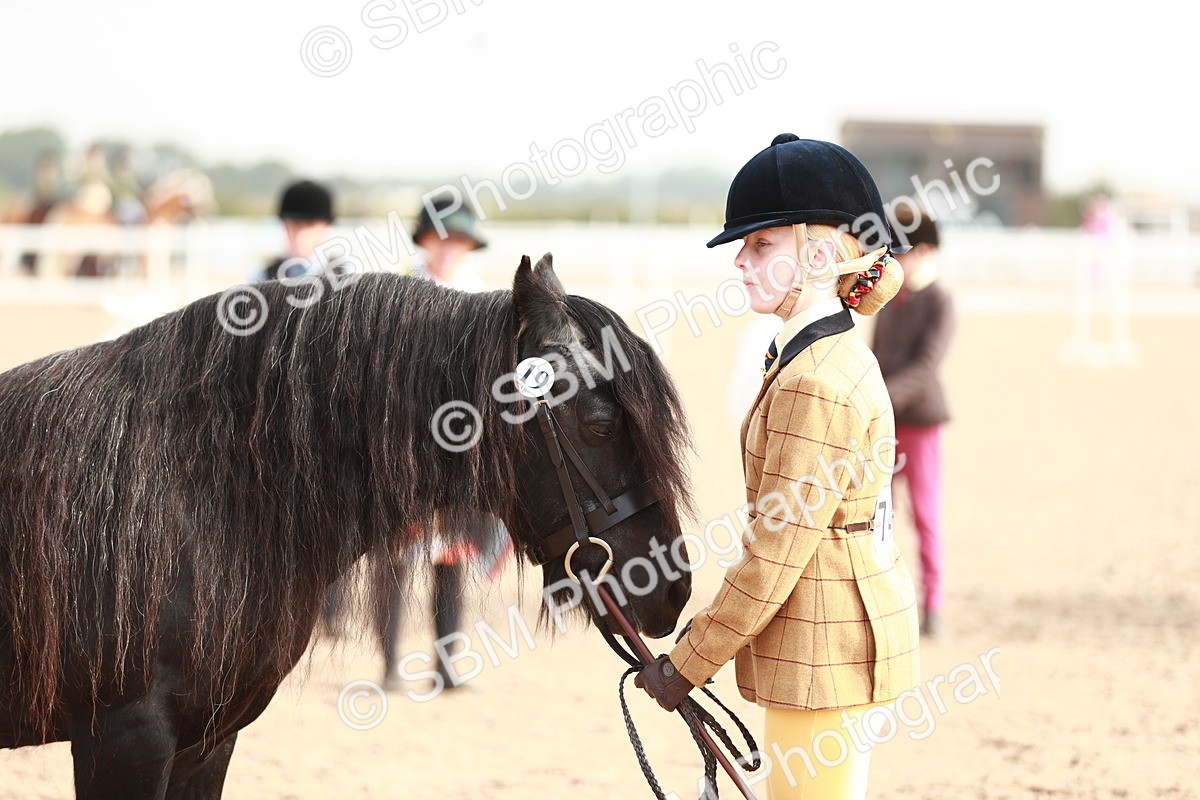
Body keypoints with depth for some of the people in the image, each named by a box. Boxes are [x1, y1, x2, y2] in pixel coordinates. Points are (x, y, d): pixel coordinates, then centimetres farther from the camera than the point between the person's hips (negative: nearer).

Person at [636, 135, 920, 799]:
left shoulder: (816, 385, -22)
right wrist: (712, 624, 16)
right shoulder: (837, 356, 10)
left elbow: (775, 557, -20)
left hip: (824, 647, -10)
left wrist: (688, 665, -12)